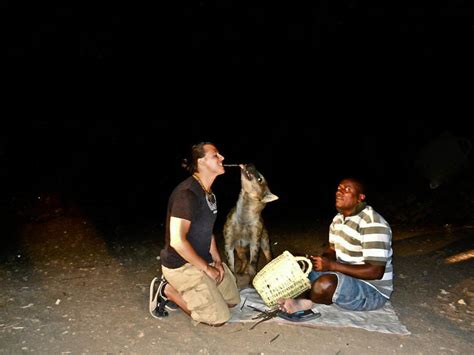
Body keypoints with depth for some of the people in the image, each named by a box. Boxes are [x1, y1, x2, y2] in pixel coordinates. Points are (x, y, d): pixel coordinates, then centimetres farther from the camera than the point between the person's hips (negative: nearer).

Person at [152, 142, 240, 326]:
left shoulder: (208, 192, 7)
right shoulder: (187, 193, -25)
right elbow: (177, 241, -29)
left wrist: (217, 260, 3)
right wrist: (206, 268, -19)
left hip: (203, 259, 9)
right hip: (181, 265, -9)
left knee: (233, 300, 14)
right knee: (219, 317, -8)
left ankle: (181, 289, 15)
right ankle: (169, 291, 3)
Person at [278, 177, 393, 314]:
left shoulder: (372, 224, -24)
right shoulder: (339, 218, 5)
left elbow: (376, 272, -27)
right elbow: (332, 250, 14)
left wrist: (331, 265, -28)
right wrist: (321, 261, -11)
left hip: (371, 290, -9)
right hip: (345, 276, 9)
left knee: (325, 284, -36)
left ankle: (305, 302, -5)